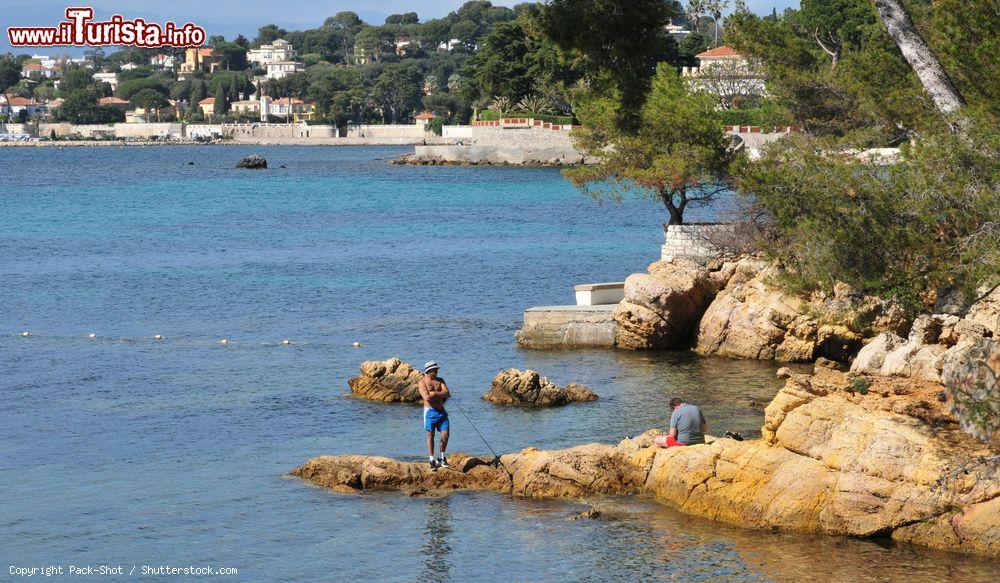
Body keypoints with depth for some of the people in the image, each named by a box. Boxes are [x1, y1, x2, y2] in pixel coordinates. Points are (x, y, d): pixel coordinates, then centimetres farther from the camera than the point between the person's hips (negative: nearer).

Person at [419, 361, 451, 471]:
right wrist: (441, 395, -7)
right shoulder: (423, 382, -5)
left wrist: (435, 394, -14)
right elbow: (427, 397, -18)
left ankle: (441, 458, 14)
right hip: (430, 411, -5)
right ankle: (432, 461, 4)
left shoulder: (440, 380, 12)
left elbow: (447, 393, -2)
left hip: (441, 411, 5)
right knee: (430, 435, -2)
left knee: (445, 434, -2)